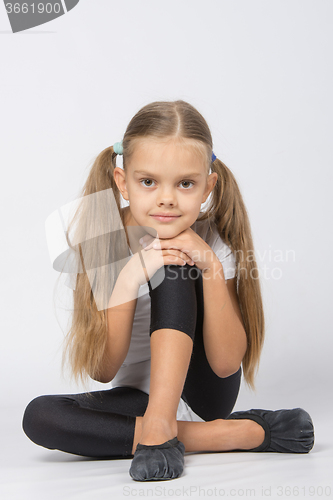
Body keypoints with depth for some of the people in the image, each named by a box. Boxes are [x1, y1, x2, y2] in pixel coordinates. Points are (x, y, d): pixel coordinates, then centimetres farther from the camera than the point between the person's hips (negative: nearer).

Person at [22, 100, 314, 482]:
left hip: (205, 392, -2)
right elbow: (101, 370, -18)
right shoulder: (98, 246, -15)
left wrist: (212, 268, -32)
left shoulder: (210, 243, -15)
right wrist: (130, 280, -32)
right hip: (138, 396, 3)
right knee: (38, 417, -28)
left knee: (174, 267, -23)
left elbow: (226, 364, -20)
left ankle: (159, 424, -30)